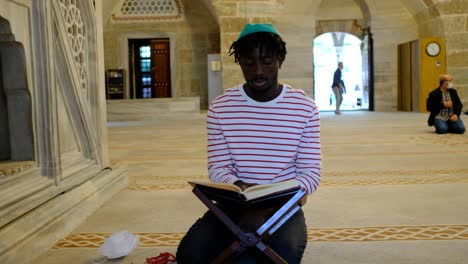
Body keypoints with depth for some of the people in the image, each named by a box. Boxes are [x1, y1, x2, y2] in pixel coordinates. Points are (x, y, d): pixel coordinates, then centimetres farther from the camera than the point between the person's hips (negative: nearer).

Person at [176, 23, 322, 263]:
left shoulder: (304, 108, -3)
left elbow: (310, 173, -4)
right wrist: (239, 188, -25)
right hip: (233, 204, 1)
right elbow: (217, 168, 0)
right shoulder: (220, 108, 0)